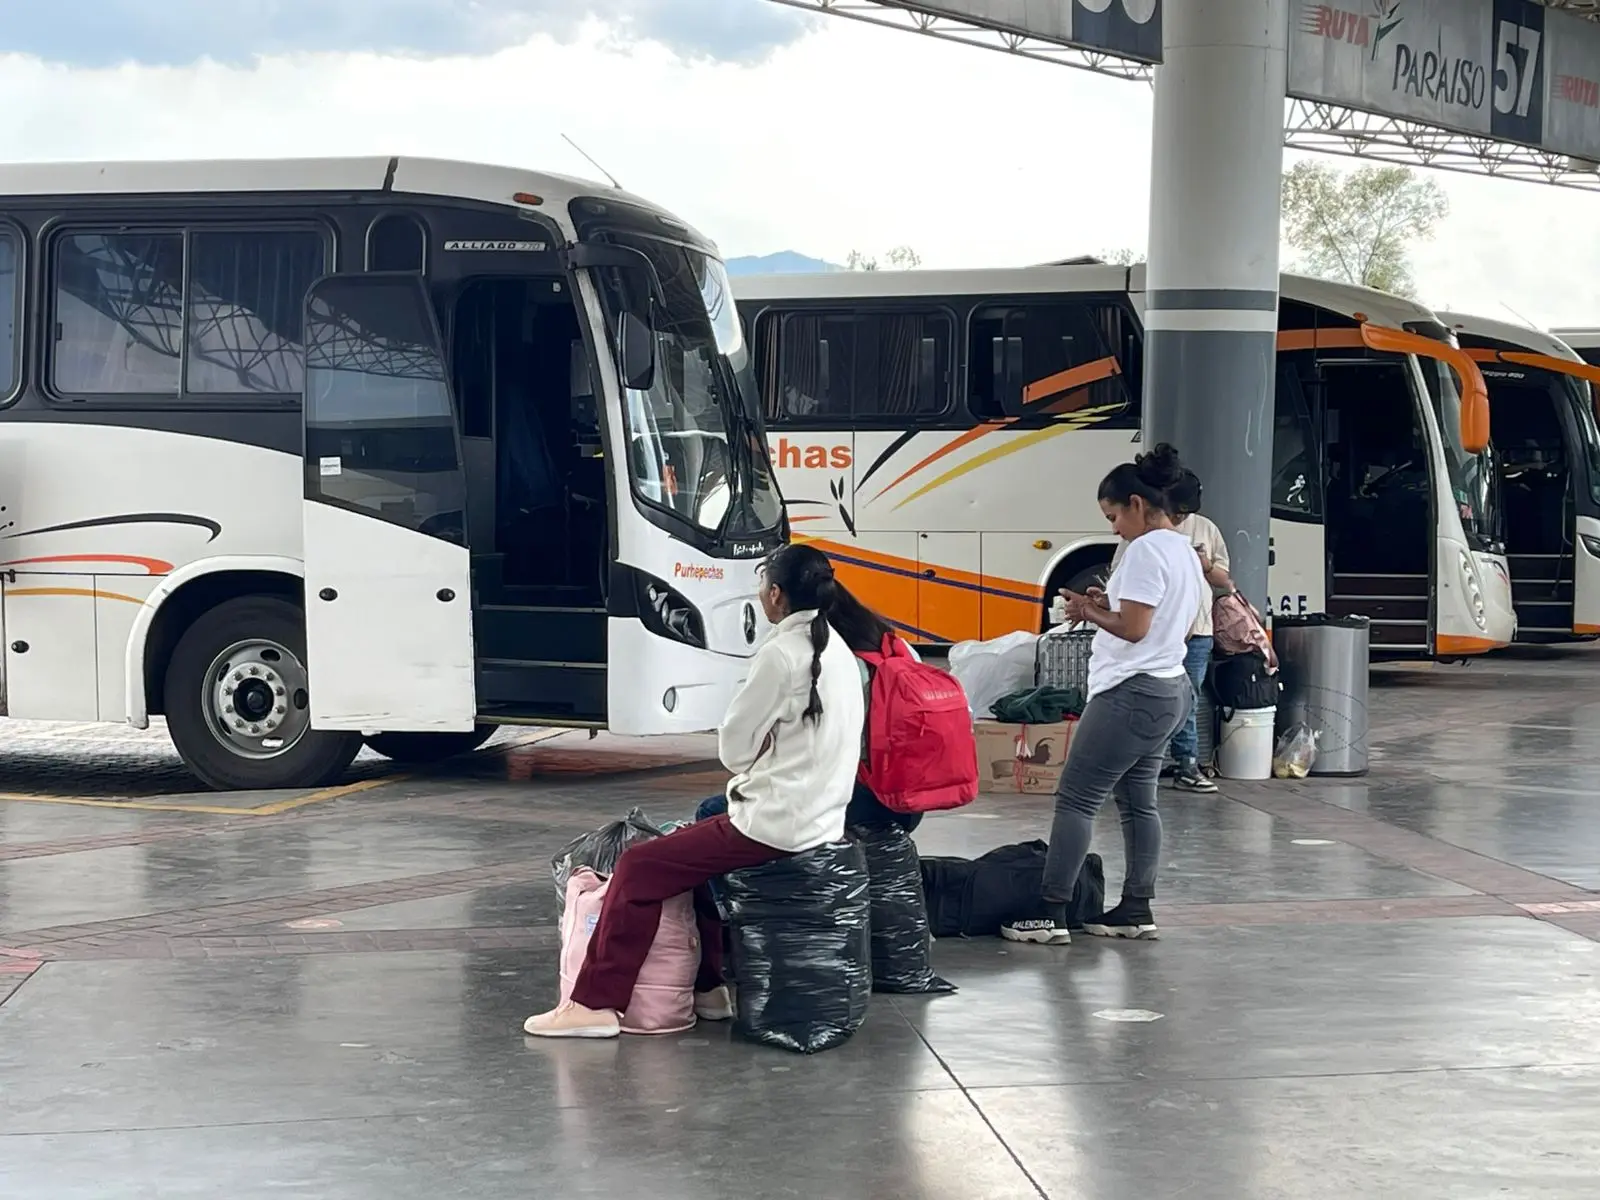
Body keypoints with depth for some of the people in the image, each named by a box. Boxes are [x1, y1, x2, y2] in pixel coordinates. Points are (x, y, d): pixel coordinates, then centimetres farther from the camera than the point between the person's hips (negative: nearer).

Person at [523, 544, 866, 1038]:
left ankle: (594, 1004, -3)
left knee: (640, 868, -3)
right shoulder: (837, 651, 10)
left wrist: (749, 766, 7)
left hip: (776, 825, -9)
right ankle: (709, 987, 30)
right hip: (822, 818, 9)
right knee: (702, 848, 30)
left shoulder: (781, 655, -17)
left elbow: (734, 747, -12)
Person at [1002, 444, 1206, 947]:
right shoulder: (1186, 552, 14)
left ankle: (1051, 915, -8)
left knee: (1076, 799, -7)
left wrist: (1089, 611, -6)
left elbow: (1132, 628, -22)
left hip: (1130, 693, -10)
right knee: (1138, 801, 13)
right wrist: (1108, 606, 11)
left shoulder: (1145, 551, -16)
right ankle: (1136, 910, 15)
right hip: (1168, 689, 10)